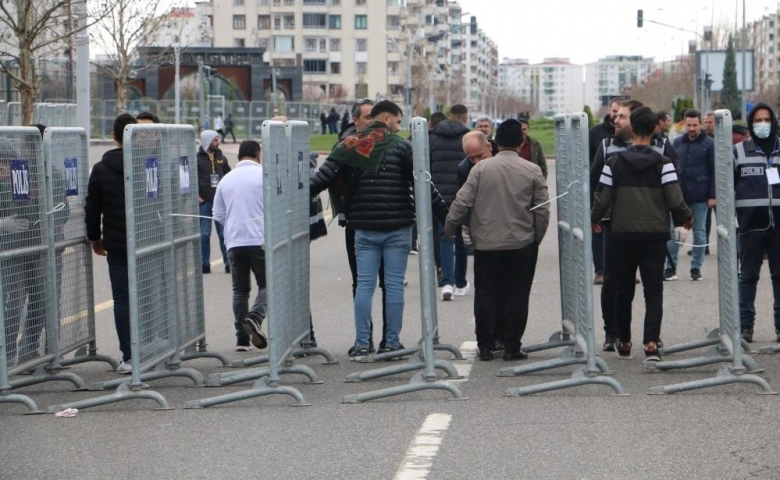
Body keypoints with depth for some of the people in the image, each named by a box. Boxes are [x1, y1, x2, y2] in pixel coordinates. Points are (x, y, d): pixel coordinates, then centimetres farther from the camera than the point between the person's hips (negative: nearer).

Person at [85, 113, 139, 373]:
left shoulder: (101, 169, -2)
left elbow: (92, 208, 3)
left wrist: (95, 238, 17)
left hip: (116, 244, 0)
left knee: (122, 298, 3)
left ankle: (128, 357, 1)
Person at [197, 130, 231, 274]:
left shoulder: (221, 158, 11)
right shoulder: (197, 159, -2)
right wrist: (196, 196, -8)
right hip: (204, 202, -3)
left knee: (224, 234, 2)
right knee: (204, 235, 3)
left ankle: (229, 263, 6)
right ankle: (205, 264, 8)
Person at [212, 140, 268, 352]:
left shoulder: (226, 179, 10)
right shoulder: (264, 175, -3)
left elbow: (218, 214, 14)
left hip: (234, 242, 4)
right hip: (260, 240, -4)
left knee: (240, 289, 10)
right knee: (266, 284, 3)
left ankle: (242, 338, 7)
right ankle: (255, 318, -23)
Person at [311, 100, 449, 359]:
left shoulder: (349, 146, 5)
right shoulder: (401, 146, -4)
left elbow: (322, 178, 0)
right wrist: (445, 215, -2)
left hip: (364, 229, 3)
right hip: (397, 228, -3)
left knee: (364, 285, 6)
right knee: (394, 285, 4)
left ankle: (361, 344, 5)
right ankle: (392, 343, 7)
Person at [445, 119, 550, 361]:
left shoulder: (481, 168, -5)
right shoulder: (532, 171, -3)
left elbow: (462, 202, -5)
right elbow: (542, 209, -1)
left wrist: (449, 227, 8)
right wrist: (537, 237, 12)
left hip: (486, 244, 0)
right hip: (521, 244, 0)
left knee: (486, 294, 8)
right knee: (516, 296, 5)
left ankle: (485, 346, 11)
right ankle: (512, 347, 6)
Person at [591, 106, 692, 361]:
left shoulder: (614, 162, -3)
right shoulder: (663, 163, -5)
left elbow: (602, 198, -3)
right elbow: (675, 200, -9)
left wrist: (594, 218, 17)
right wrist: (685, 218, 11)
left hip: (623, 235, 1)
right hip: (655, 235, -1)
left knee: (624, 291, 13)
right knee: (654, 291, 1)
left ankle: (624, 343, 22)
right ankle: (651, 342, -14)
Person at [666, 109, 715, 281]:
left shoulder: (709, 144, -3)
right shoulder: (677, 143, 8)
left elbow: (714, 171, -4)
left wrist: (712, 195, -9)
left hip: (699, 196, -3)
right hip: (678, 194, 3)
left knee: (699, 232, 6)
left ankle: (696, 268, 13)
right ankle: (670, 267, 7)